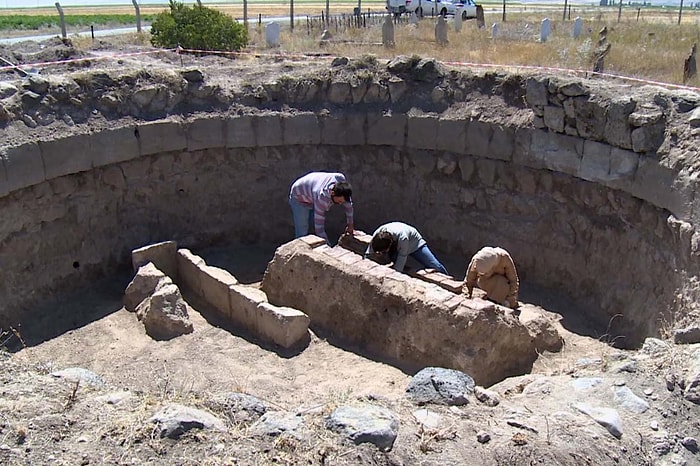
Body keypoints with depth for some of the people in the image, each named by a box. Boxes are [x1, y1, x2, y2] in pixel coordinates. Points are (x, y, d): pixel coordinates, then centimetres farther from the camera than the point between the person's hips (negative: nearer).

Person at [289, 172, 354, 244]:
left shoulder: (341, 180, -27)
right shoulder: (321, 198, -44)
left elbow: (348, 203, -7)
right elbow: (319, 228, -39)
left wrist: (350, 224, -1)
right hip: (299, 199, -7)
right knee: (302, 235, -13)